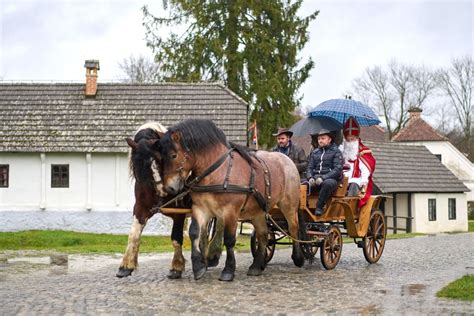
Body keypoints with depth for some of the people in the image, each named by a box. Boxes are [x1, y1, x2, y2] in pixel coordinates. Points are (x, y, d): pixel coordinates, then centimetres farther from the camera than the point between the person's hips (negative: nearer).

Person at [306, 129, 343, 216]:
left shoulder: (336, 152, 4)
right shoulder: (314, 152, 20)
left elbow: (338, 170, -6)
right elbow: (309, 167, 18)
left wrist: (323, 178, -18)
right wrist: (310, 177, -6)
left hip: (330, 179, -4)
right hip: (315, 179, 4)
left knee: (328, 183, -39)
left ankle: (319, 207, -26)